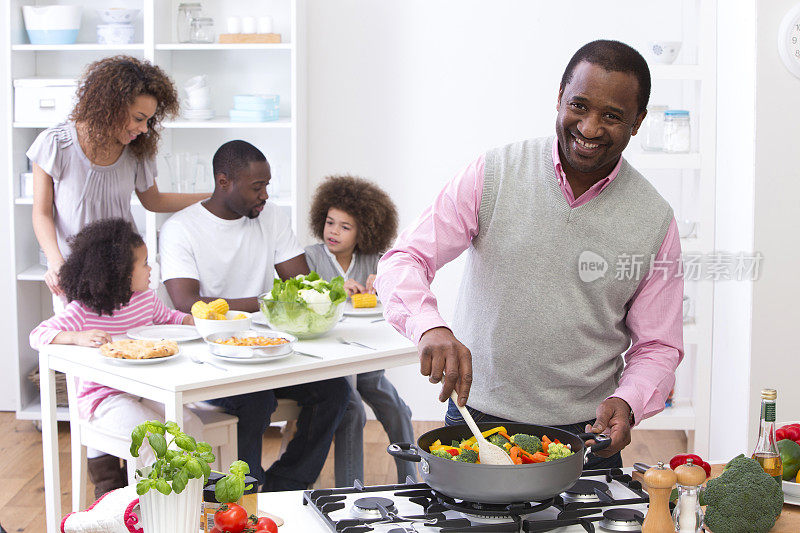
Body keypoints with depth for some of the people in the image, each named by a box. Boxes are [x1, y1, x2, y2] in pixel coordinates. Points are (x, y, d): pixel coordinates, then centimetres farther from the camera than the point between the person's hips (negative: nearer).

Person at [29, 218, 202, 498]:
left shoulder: (146, 299, 7)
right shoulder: (83, 310, -13)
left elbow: (167, 317, 28)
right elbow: (38, 335, -19)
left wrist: (195, 320, 7)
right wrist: (78, 337, -37)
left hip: (144, 391, 7)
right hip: (102, 399, -7)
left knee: (192, 426, -12)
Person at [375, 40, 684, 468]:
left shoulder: (655, 220, -2)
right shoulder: (493, 175, -6)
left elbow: (657, 346, 4)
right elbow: (404, 259, -10)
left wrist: (627, 403, -17)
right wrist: (430, 327, -30)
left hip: (585, 433, 1)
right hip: (476, 419, 0)